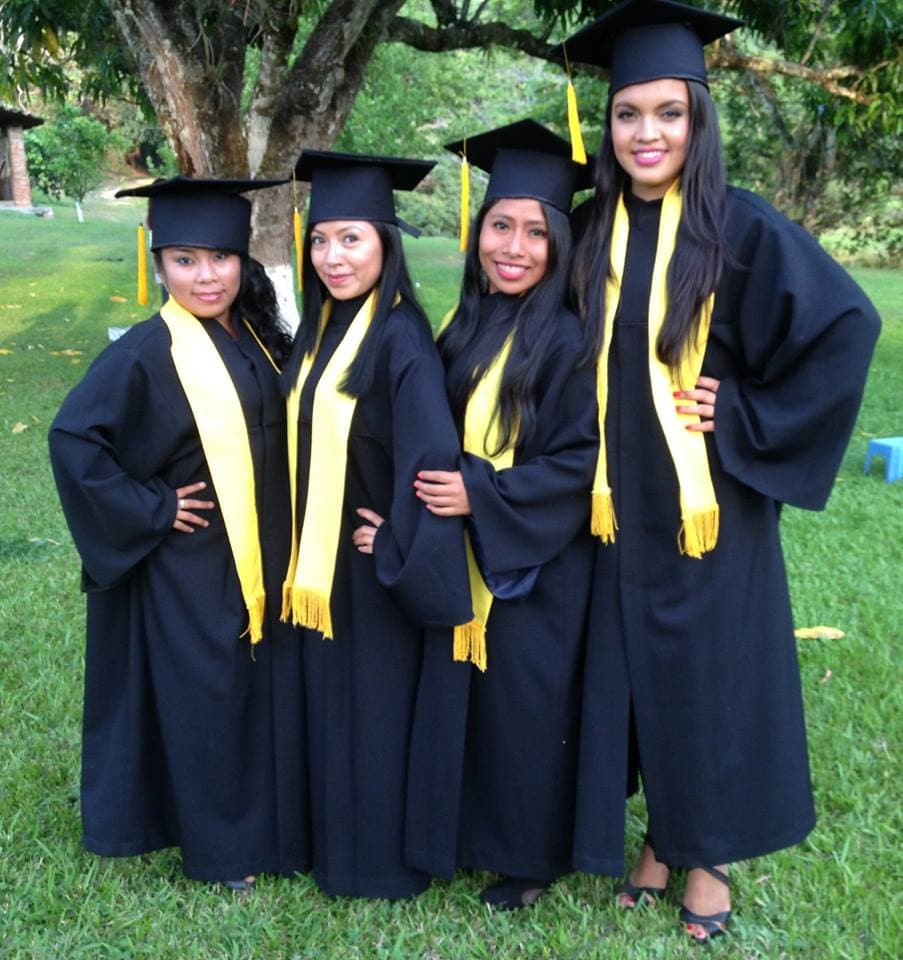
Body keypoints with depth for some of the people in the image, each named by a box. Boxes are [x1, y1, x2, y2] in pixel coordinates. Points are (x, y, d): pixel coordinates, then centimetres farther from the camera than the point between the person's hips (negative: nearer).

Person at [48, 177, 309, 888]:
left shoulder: (258, 340, 4)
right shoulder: (146, 354, -15)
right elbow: (73, 438, -17)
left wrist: (286, 553, 8)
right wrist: (148, 509, -17)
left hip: (264, 563, 6)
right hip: (190, 571, -6)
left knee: (270, 693, 15)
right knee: (205, 705, 7)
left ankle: (271, 823, 35)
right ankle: (220, 847, 26)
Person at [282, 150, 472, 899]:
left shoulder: (400, 337, -20)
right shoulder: (321, 328, 6)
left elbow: (435, 453, -27)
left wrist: (398, 547, -19)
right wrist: (304, 550, 11)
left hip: (377, 562, -8)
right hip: (321, 561, 8)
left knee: (380, 708, 7)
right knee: (330, 703, 19)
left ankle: (387, 863, 26)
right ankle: (337, 848, 37)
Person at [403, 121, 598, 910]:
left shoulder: (568, 340, -17)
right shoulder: (467, 326, 5)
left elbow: (586, 460, -19)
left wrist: (483, 495, -22)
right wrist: (441, 486, 2)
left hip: (535, 569, -6)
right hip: (466, 562, 7)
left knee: (524, 708, 7)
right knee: (469, 700, 17)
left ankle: (532, 856, 29)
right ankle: (473, 832, 38)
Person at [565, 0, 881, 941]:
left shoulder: (742, 227, -11)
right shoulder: (594, 232, 3)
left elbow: (847, 326, -14)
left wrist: (747, 421, -15)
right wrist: (596, 462, 5)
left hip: (710, 507, -4)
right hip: (622, 508, 4)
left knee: (709, 675, 9)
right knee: (639, 675, 13)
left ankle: (708, 853, 30)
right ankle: (660, 835, 34)